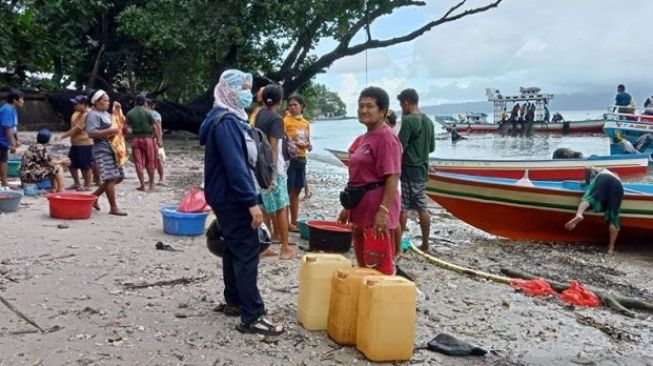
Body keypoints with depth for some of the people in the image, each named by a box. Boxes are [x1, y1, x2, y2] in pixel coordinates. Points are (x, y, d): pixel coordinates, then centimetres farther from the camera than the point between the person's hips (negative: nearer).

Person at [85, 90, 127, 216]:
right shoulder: (93, 115, -9)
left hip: (111, 148, 10)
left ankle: (94, 196, 24)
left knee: (118, 177, 11)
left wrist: (118, 130, 12)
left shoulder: (106, 114, 20)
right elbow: (91, 133, -21)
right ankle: (113, 208, -6)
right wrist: (109, 131, -24)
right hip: (102, 150, -10)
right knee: (111, 178, -12)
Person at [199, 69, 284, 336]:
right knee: (248, 252, -10)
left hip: (228, 196, 11)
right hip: (232, 198, -11)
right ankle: (252, 317, -8)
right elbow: (236, 165, -27)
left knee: (235, 249, 17)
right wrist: (252, 201, -29)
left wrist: (248, 197, 23)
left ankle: (234, 301, 29)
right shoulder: (226, 122, -19)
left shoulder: (229, 118, 16)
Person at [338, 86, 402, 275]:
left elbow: (392, 177, -21)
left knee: (381, 268, -2)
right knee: (364, 265, 18)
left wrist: (383, 211, -27)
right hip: (361, 210, 10)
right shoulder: (363, 139, 14)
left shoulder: (386, 138, -14)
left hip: (377, 211, -10)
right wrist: (348, 207, 20)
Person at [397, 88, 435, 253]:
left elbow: (399, 147, -18)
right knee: (422, 208, 10)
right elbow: (431, 148, 16)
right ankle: (425, 244, 16)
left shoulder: (408, 121, -16)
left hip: (407, 170, -8)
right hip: (422, 170, 8)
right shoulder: (428, 121, 10)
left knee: (402, 208, -2)